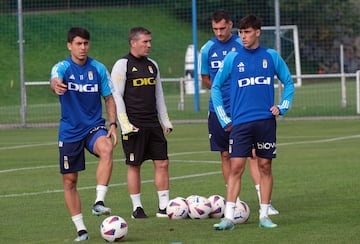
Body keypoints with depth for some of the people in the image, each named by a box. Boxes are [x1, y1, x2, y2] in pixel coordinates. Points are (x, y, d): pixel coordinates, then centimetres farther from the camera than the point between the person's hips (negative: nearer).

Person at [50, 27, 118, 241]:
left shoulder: (99, 69, 1)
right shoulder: (62, 67, -6)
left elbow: (109, 98, 9)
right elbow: (55, 81, -30)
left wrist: (113, 125, -4)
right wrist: (56, 86, -55)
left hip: (94, 126, 0)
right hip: (69, 132, 0)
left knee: (106, 149, -33)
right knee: (69, 180, 2)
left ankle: (99, 202, -35)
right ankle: (81, 229, 13)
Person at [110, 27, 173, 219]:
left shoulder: (152, 65, 15)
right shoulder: (122, 65, -4)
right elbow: (116, 96, -8)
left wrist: (166, 121, 15)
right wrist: (125, 125, -14)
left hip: (153, 124, 6)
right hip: (134, 125, -6)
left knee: (162, 163, 0)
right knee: (134, 166, 0)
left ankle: (164, 207, 4)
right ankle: (137, 207, 7)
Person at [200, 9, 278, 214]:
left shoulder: (242, 45, -4)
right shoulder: (207, 49, 4)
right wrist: (222, 91, 7)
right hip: (218, 110, 3)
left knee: (253, 154, -8)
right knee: (226, 156, 7)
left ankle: (264, 201, -11)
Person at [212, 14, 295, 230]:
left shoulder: (271, 56, 5)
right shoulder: (233, 58, 3)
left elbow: (289, 82, 15)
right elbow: (216, 87, 9)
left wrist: (282, 107, 3)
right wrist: (224, 119, 3)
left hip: (266, 121, 1)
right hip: (240, 122, -1)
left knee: (265, 166, 4)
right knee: (236, 167, -7)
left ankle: (264, 215, 12)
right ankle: (229, 217, -9)